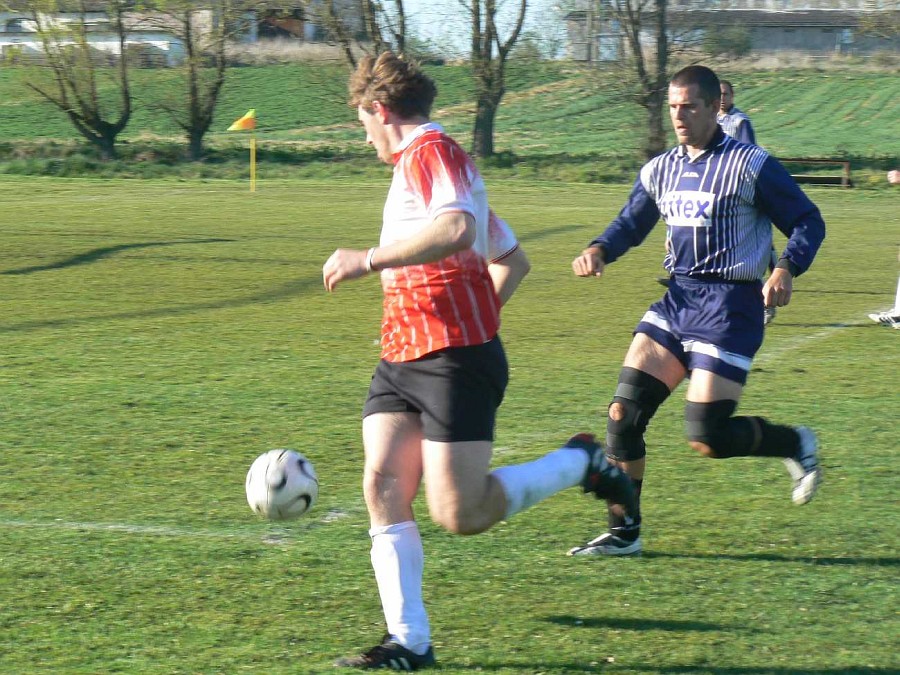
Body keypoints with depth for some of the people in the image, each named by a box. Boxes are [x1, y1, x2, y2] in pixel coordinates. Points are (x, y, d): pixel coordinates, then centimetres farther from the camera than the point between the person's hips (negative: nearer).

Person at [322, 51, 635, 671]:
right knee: (382, 486, -4)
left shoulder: (430, 151, -8)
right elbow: (513, 260, 31)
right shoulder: (422, 160, 24)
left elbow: (456, 229, -29)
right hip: (401, 358, 10)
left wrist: (367, 260, -24)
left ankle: (580, 463, 9)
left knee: (460, 514, -12)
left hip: (456, 359, -10)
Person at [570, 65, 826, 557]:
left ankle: (797, 445, 18)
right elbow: (630, 225, 21)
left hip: (729, 307, -6)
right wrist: (598, 251, -1)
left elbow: (807, 223, -5)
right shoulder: (660, 170, 11)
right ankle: (624, 531, 5)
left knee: (707, 437, -10)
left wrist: (786, 270, -23)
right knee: (623, 414, -4)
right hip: (676, 300, 6)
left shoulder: (750, 165, -8)